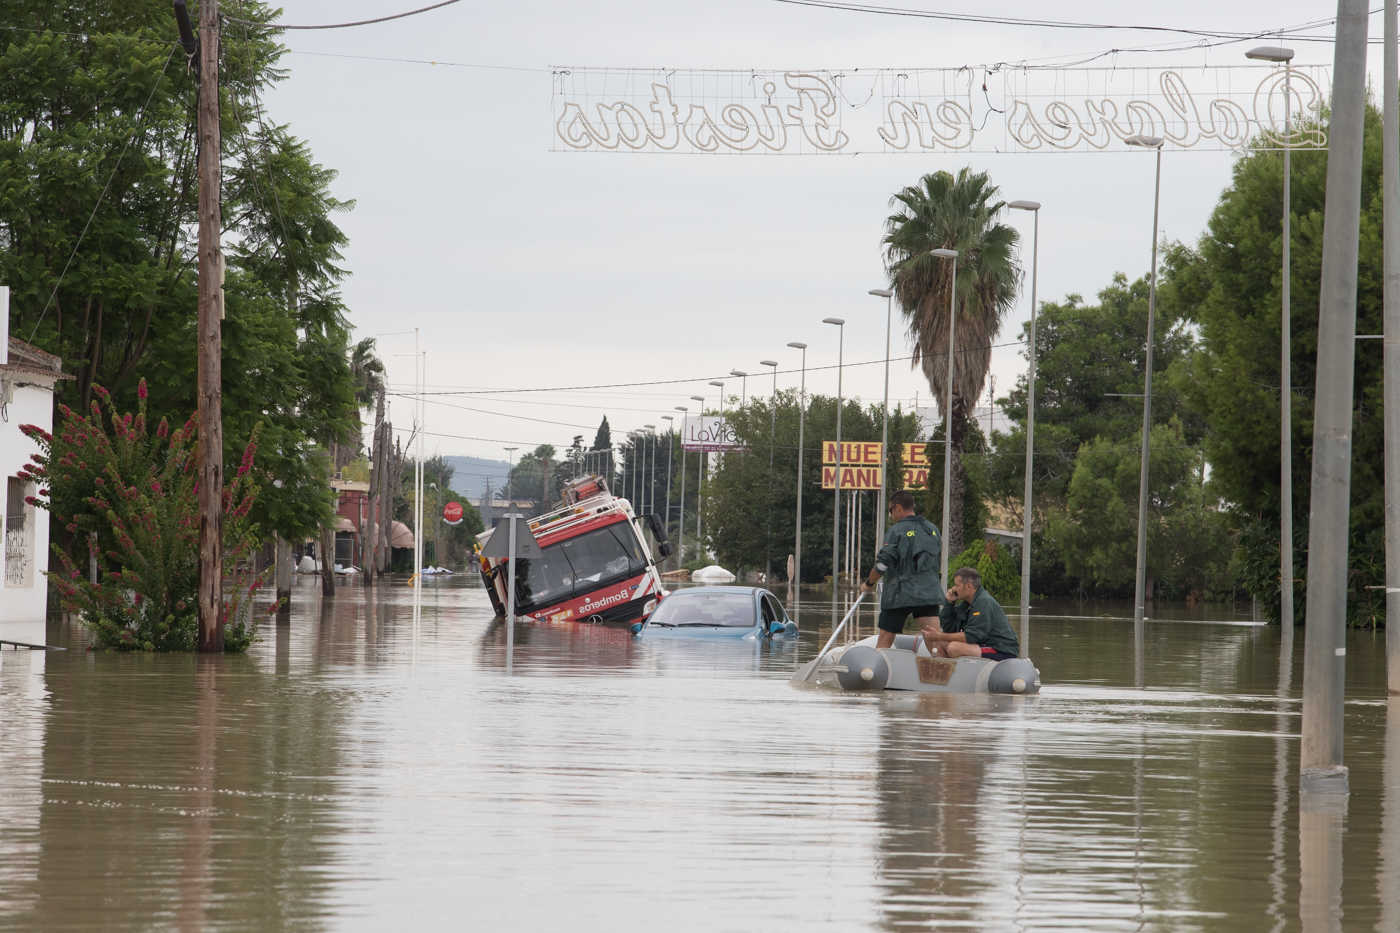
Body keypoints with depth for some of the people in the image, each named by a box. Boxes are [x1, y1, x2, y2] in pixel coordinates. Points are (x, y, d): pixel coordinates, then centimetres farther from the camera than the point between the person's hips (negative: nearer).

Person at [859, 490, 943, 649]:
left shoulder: (896, 531, -9)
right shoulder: (932, 529, 9)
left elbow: (882, 564, -12)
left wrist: (869, 584, 4)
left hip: (899, 594, -4)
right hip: (929, 592, 4)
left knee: (885, 639, 6)